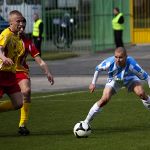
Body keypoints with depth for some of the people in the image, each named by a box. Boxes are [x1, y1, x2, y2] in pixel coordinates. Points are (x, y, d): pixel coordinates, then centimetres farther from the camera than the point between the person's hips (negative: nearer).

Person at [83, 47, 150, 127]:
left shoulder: (132, 64, -41)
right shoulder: (109, 63, -37)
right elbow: (98, 68, -13)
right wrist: (93, 83, -10)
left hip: (130, 78, 0)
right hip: (114, 80, 0)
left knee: (141, 93, -25)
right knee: (104, 99, -17)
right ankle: (86, 122, -6)